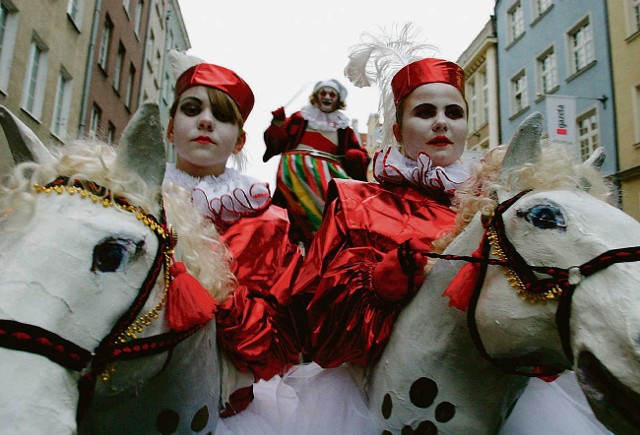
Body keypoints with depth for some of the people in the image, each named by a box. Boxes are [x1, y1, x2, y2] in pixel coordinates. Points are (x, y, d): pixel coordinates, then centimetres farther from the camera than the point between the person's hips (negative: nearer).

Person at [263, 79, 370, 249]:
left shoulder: (343, 128, 23)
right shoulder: (300, 118, 19)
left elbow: (361, 154, 22)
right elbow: (275, 143, 13)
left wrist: (356, 157, -2)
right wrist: (278, 124, -6)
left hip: (329, 171, 2)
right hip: (297, 168, -2)